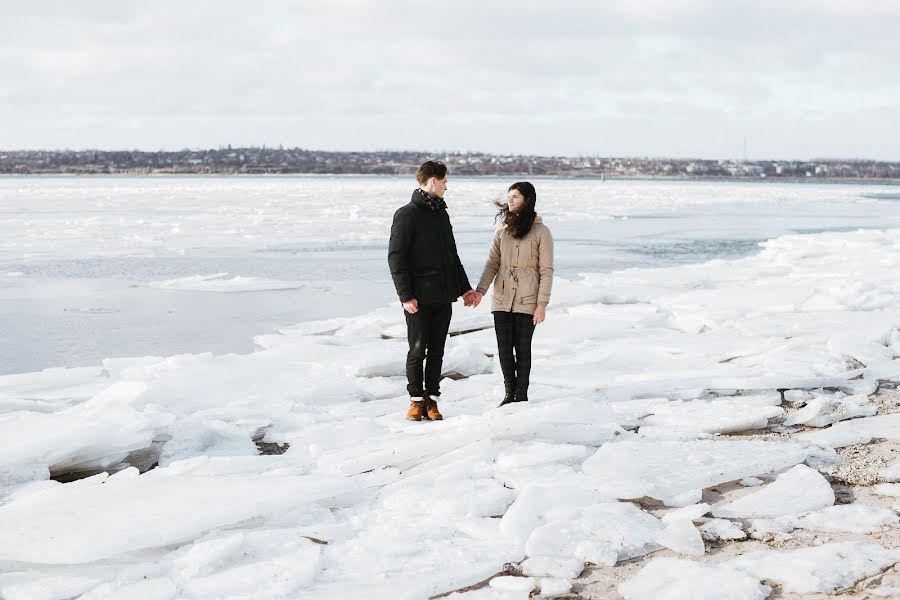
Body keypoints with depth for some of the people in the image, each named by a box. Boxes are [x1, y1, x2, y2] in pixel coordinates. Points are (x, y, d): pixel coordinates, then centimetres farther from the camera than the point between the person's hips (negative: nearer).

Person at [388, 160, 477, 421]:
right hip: (419, 299, -6)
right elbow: (396, 257, -11)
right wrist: (406, 295, -16)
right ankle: (417, 400, 12)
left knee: (436, 351, 8)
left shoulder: (441, 213, 16)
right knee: (417, 350, 0)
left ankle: (432, 399, 14)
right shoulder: (407, 214, -7)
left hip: (443, 297, 6)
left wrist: (464, 287, 18)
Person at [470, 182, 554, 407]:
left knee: (522, 347, 2)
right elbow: (492, 264, 5)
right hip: (502, 299, 4)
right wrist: (480, 291, -9)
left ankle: (522, 394, 14)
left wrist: (542, 304, -11)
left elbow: (546, 270, -6)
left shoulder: (541, 232, -4)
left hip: (526, 301, -4)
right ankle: (509, 392, 18)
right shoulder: (502, 230, 9)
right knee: (504, 347, 5)